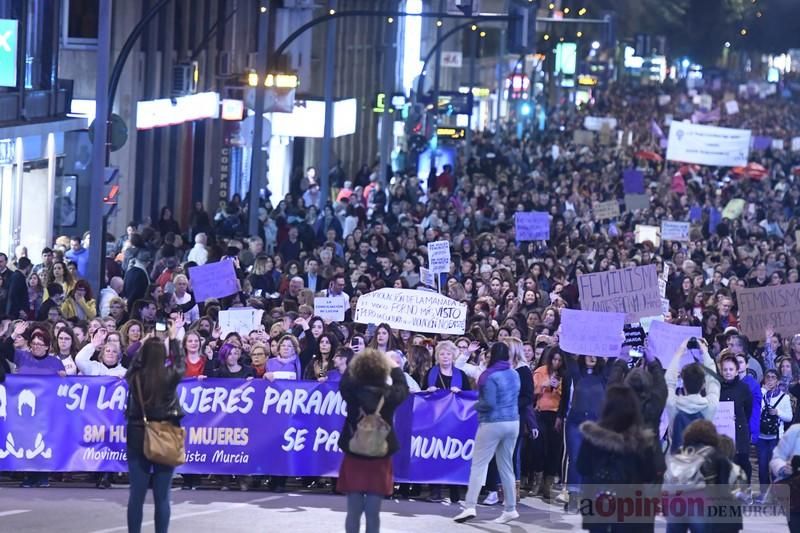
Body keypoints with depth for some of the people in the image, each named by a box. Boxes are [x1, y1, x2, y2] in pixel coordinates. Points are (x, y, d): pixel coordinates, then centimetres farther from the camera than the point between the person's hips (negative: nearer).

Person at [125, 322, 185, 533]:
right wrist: (173, 339, 24)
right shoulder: (170, 376, -11)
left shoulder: (135, 377, -7)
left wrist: (145, 343, 27)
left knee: (136, 494, 5)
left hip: (138, 436, 1)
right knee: (162, 496, 2)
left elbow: (135, 361, 16)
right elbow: (180, 363, 11)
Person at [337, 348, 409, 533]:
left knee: (354, 511, 6)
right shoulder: (389, 394, -11)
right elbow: (403, 387, 13)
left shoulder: (351, 391, -11)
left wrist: (354, 362, 26)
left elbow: (344, 381, 13)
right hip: (380, 460, 0)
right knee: (373, 513, 3)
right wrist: (394, 365, 27)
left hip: (354, 458, 0)